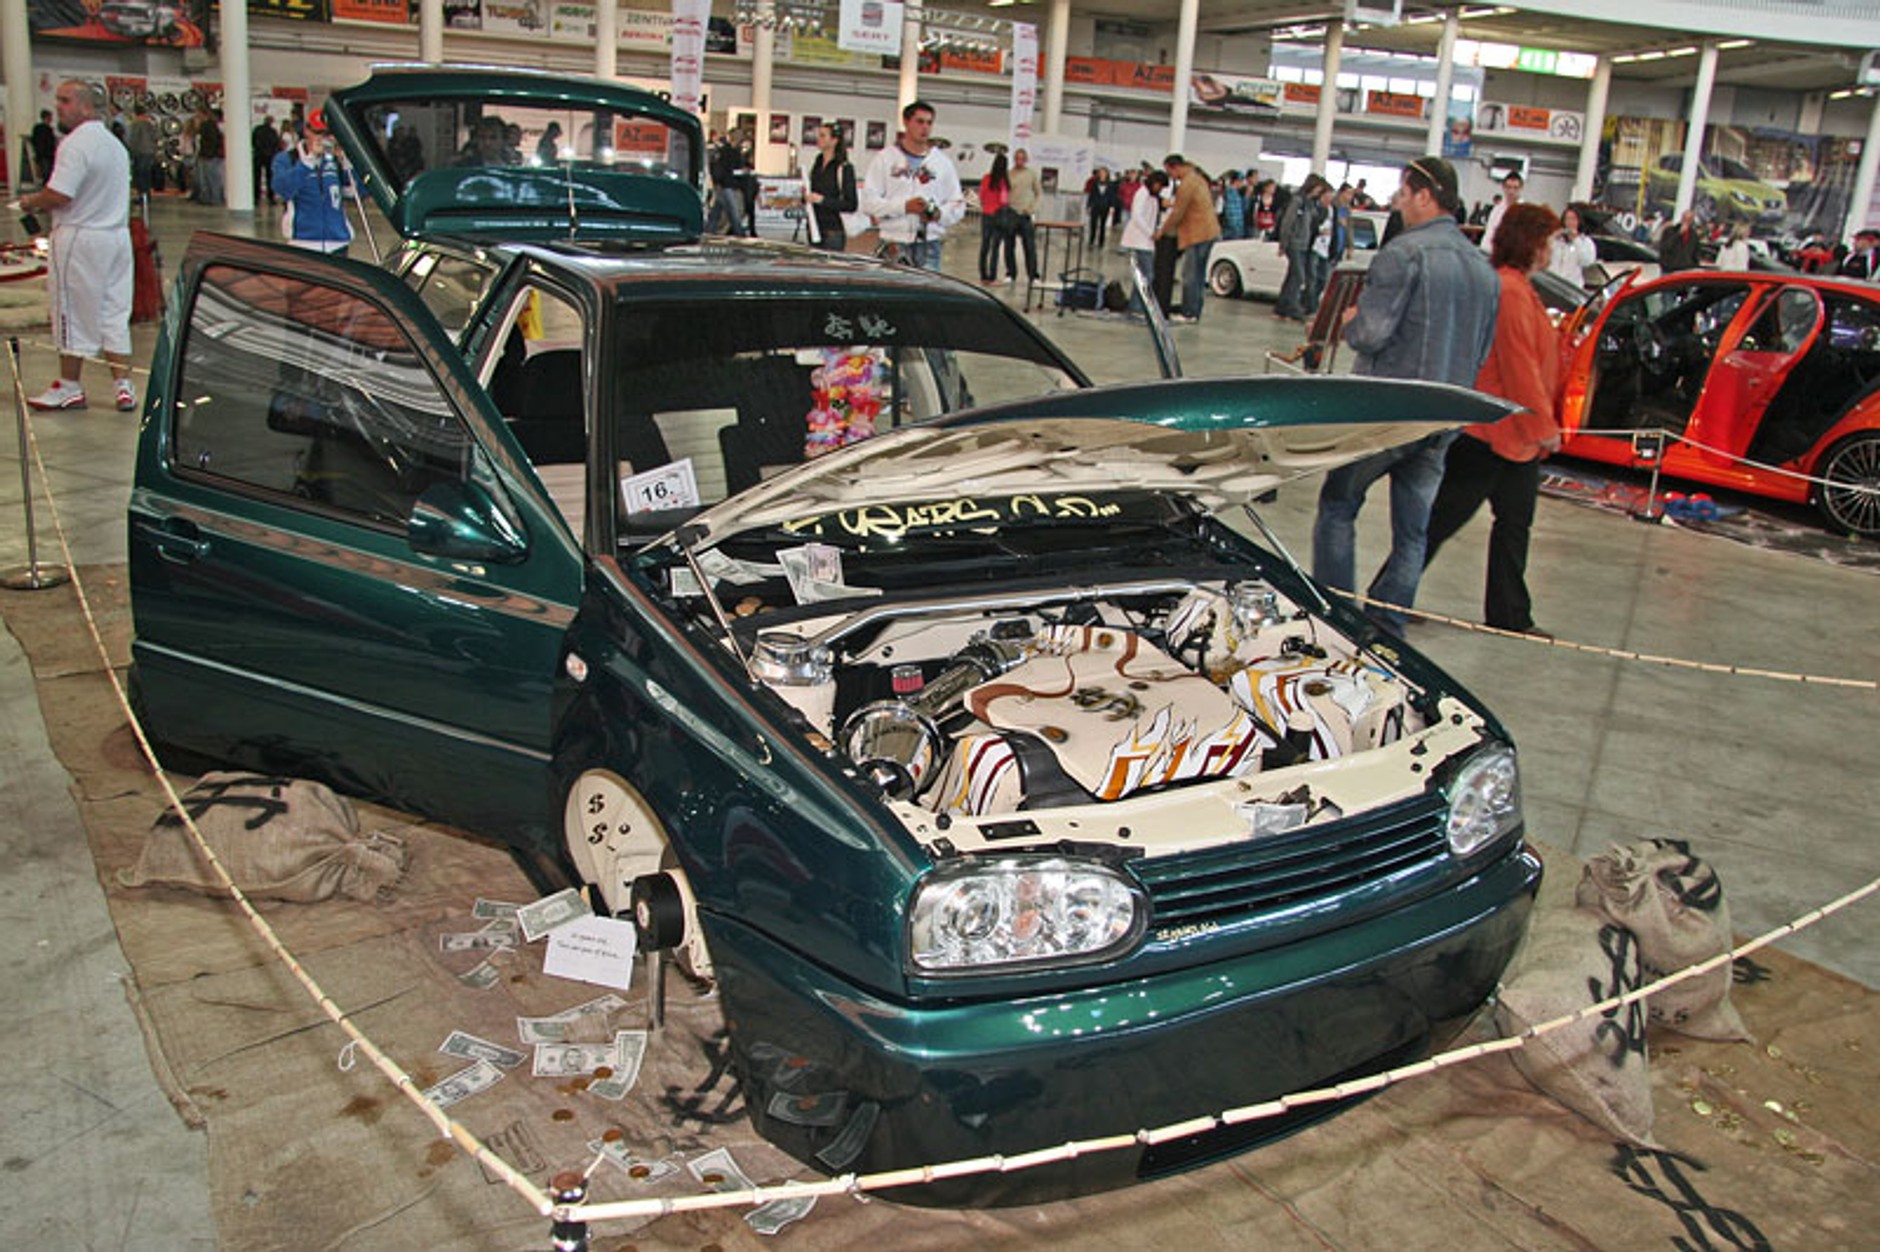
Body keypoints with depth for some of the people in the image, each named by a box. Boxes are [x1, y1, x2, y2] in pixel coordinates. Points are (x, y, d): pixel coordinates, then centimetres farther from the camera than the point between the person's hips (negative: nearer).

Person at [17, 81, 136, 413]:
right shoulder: (115, 143, 13)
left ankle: (69, 388, 13)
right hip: (117, 234, 8)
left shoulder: (76, 143, -16)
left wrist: (31, 202, -3)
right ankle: (123, 384, 9)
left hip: (80, 237, -8)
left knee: (74, 313, 3)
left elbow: (58, 195, -23)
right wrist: (43, 204, 17)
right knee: (115, 313, 10)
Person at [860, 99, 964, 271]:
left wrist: (939, 214, -9)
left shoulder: (943, 162, 13)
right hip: (894, 243, -1)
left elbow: (958, 205, 13)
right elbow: (869, 201, -2)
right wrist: (904, 206, -14)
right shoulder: (885, 158, 6)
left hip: (928, 244, 1)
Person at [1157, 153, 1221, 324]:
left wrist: (1163, 230, -2)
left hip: (1197, 234, -10)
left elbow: (1177, 213, -13)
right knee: (1199, 274, 11)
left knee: (1190, 275, -6)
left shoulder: (1187, 184, -17)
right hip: (1209, 232, 10)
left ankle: (1189, 313, -5)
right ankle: (1195, 312, 14)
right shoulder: (1197, 177, 14)